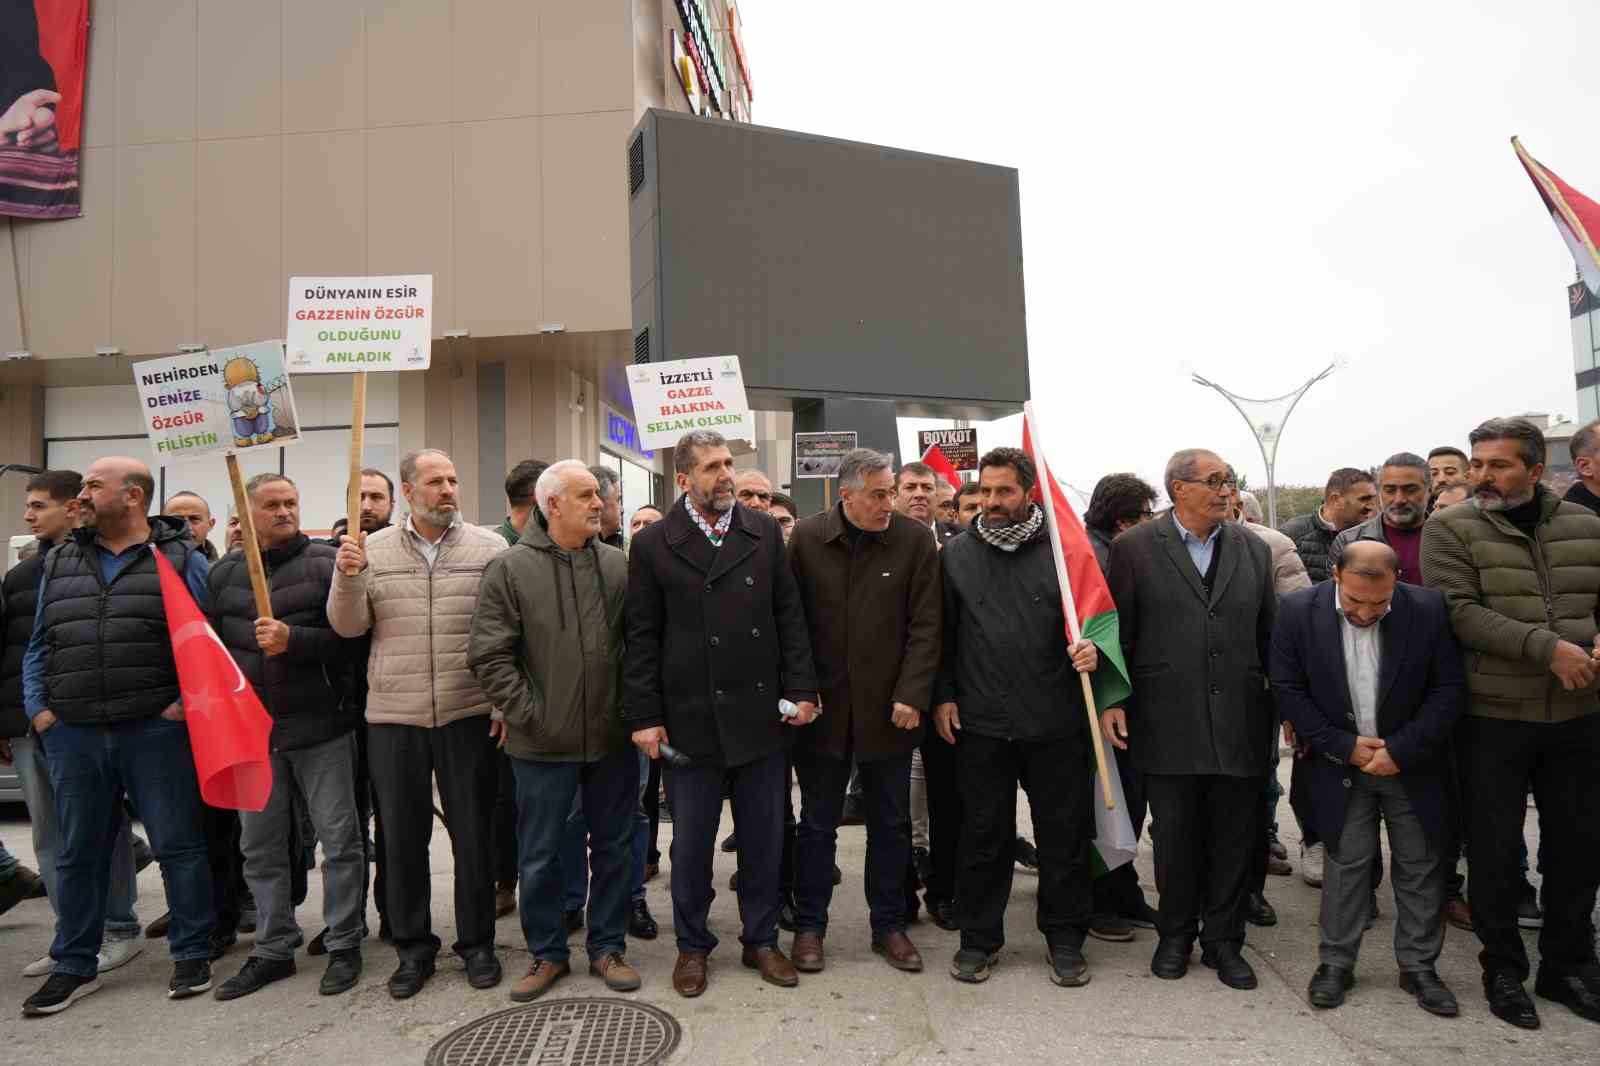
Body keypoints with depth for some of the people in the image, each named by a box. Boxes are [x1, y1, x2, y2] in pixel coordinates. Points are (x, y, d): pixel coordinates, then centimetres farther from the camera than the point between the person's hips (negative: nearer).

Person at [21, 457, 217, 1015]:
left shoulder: (181, 559, -3)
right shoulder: (59, 563, 12)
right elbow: (39, 646, 16)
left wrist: (187, 702, -13)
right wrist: (38, 708, 5)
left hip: (157, 731, -5)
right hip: (73, 735, 5)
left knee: (178, 845, 4)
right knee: (78, 853, 15)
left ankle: (192, 954, 18)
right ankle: (75, 965, 30)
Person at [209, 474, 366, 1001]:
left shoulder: (325, 562, -3)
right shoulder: (225, 572, 11)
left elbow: (350, 637, -10)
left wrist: (293, 640, -22)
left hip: (320, 725, -4)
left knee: (339, 839, 3)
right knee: (260, 846, 13)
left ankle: (343, 945, 17)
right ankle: (273, 948, 28)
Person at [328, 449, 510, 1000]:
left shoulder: (489, 547, -1)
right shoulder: (373, 550, 5)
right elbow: (348, 626, 3)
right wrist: (347, 578, -15)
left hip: (469, 715, -1)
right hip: (393, 717, 2)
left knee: (473, 833, 8)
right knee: (402, 836, 11)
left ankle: (477, 943, 25)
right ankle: (413, 948, 29)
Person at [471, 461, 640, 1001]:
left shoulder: (618, 565, 1)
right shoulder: (510, 569, -5)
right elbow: (490, 656, -7)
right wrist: (529, 715, -10)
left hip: (612, 737, 2)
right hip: (543, 744, -2)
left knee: (614, 849, 14)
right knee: (539, 856, 12)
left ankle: (608, 946, 32)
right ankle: (547, 952, 32)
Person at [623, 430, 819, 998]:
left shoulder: (764, 532, 4)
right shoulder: (653, 544, -3)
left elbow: (789, 615, 5)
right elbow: (642, 637, -2)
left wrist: (801, 690, -2)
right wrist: (644, 717, -5)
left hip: (761, 715, 2)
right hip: (690, 719, -2)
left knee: (764, 838, 14)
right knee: (691, 843, 12)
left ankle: (761, 939, 33)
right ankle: (692, 945, 32)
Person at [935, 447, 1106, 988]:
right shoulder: (958, 553, 5)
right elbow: (943, 633, 8)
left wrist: (1093, 650, -15)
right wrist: (943, 696, 3)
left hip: (1056, 721, -1)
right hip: (980, 721, 1)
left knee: (1065, 834, 10)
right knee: (983, 835, 11)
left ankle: (1064, 938, 29)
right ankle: (979, 938, 27)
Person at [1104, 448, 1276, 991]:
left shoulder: (1253, 550, 7)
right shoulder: (1133, 548, -4)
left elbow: (1269, 634, 10)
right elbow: (1117, 631, -3)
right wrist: (1110, 700, -9)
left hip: (1239, 723, 3)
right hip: (1167, 723, -3)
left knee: (1234, 839, 12)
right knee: (1175, 838, 11)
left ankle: (1223, 940, 30)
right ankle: (1176, 934, 31)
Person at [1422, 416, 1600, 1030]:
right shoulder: (1450, 529, -6)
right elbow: (1459, 612, -15)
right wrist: (1548, 647, -21)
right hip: (1492, 719, -3)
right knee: (1495, 849, 6)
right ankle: (1503, 968, 24)